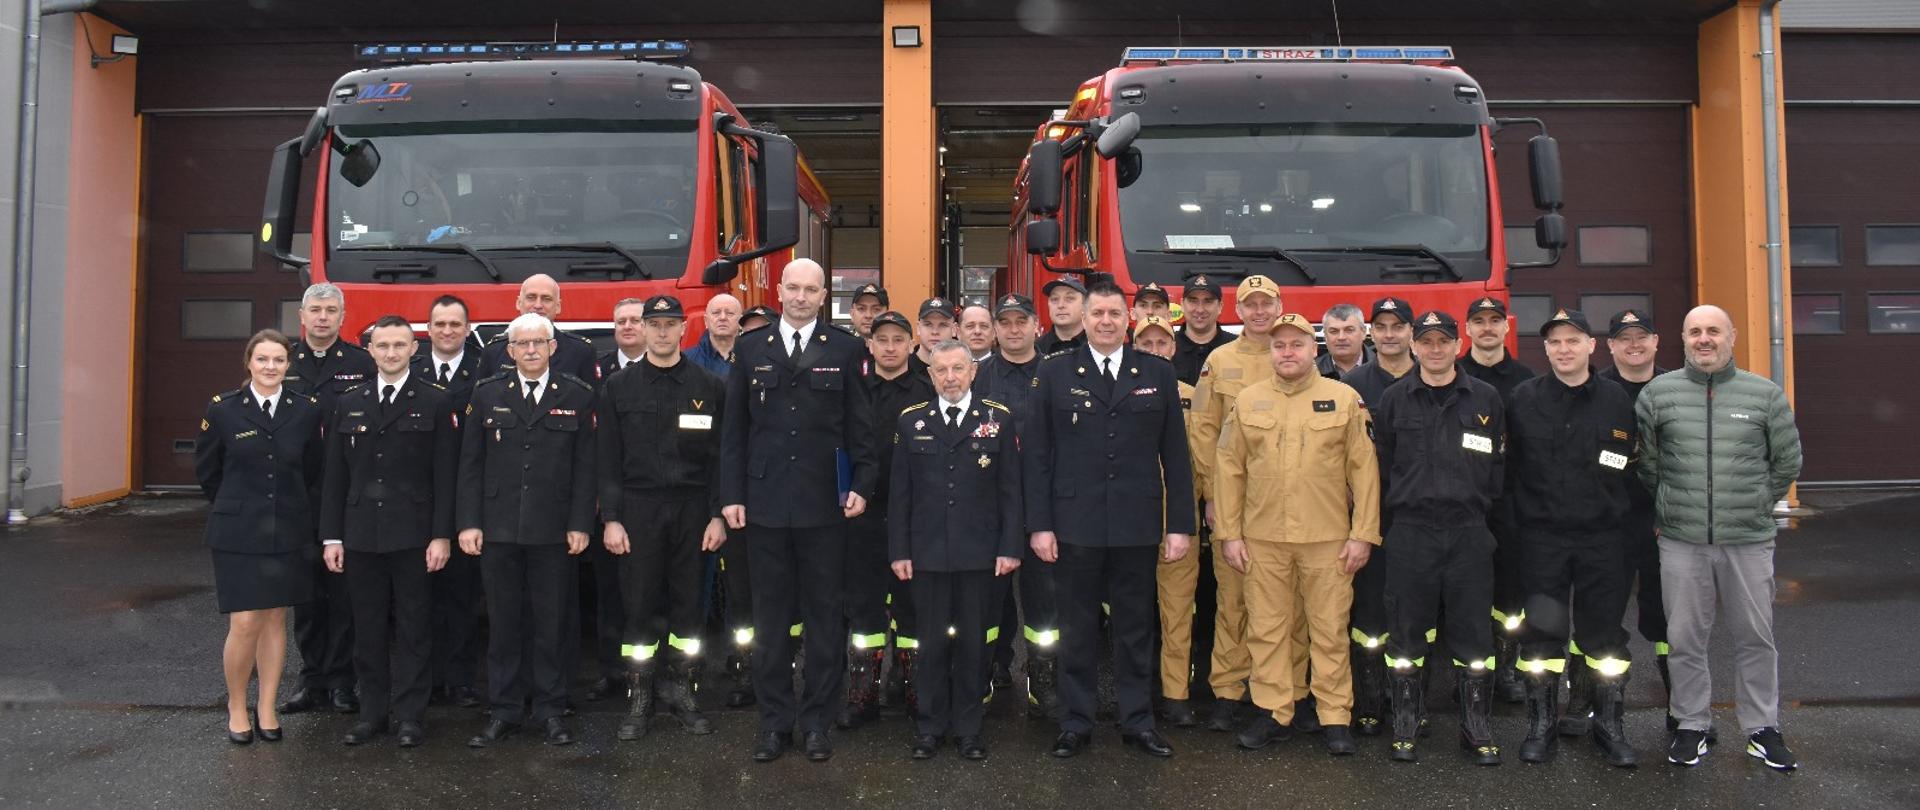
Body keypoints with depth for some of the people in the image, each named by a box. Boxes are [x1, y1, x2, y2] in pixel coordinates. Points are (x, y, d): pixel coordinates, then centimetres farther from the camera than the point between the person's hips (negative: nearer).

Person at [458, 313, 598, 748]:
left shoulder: (577, 395, 2)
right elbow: (470, 464, 5)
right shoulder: (487, 394, 6)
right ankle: (505, 710, 19)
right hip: (499, 528, 1)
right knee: (504, 623, 8)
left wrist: (580, 524, -5)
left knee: (551, 624, 6)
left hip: (554, 530, -1)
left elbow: (585, 465, 0)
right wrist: (468, 522, -2)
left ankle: (550, 710, 17)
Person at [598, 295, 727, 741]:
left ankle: (683, 691, 18)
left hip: (692, 509, 0)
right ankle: (639, 697, 13)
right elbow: (608, 459, 2)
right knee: (638, 604, 2)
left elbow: (719, 456, 3)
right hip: (638, 508, 0)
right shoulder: (618, 386, 4)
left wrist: (717, 515, -4)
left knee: (688, 603, 6)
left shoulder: (710, 386, 4)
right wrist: (611, 518, -5)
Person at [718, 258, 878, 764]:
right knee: (771, 618, 9)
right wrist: (732, 495, 1)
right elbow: (734, 429, 7)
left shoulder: (845, 350, 3)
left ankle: (818, 722, 18)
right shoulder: (752, 349, 8)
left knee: (824, 617, 7)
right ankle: (774, 722, 20)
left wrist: (862, 485, -7)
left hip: (824, 505, -1)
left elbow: (860, 424, 2)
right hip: (765, 503, 2)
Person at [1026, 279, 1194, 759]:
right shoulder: (1054, 374, 3)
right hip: (1075, 525, -1)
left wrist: (1180, 525, 0)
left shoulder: (1158, 375, 6)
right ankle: (1076, 723, 20)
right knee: (1077, 628, 8)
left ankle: (1138, 721, 23)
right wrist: (1039, 524, -6)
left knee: (1136, 627, 10)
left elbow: (1175, 456, 5)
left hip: (1137, 526, 1)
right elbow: (1035, 454, 0)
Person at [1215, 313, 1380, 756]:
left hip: (1328, 538, -2)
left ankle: (1335, 716, 16)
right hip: (1262, 538, 2)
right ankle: (1273, 712, 19)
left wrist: (1363, 534, -5)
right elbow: (1229, 469, 6)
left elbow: (1364, 469, 0)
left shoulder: (1345, 399, 1)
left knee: (1329, 631, 5)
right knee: (1267, 630, 8)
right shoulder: (1248, 401, 6)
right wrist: (1230, 533, 2)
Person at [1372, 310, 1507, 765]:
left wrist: (1484, 506, 2)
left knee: (1472, 633, 5)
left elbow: (1500, 465, 7)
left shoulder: (1485, 399, 6)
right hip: (1410, 532, 0)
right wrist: (1391, 508, 1)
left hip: (1469, 531, 0)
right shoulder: (1394, 400, 5)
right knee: (1407, 633, 6)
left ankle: (1476, 728, 18)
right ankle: (1405, 726, 17)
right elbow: (1380, 465, 6)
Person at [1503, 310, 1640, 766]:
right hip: (1542, 537, 0)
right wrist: (1519, 522, -1)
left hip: (1603, 538, 1)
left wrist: (1619, 515, 1)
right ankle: (1542, 725, 15)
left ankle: (1609, 725, 20)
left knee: (1604, 634, 7)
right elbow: (1508, 468, 2)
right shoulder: (1523, 399, 0)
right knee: (1541, 634, 3)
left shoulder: (1617, 400, 2)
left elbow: (1634, 469, 6)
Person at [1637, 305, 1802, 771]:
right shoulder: (1657, 393, 1)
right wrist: (1668, 509, 9)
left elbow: (1787, 461, 11)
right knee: (1685, 640, 7)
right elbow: (1644, 463, 8)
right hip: (1681, 542, 0)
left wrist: (1755, 506, 10)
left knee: (1755, 638, 9)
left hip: (1749, 541, 0)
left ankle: (1761, 729, 24)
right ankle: (1693, 726, 21)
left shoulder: (1765, 394, 2)